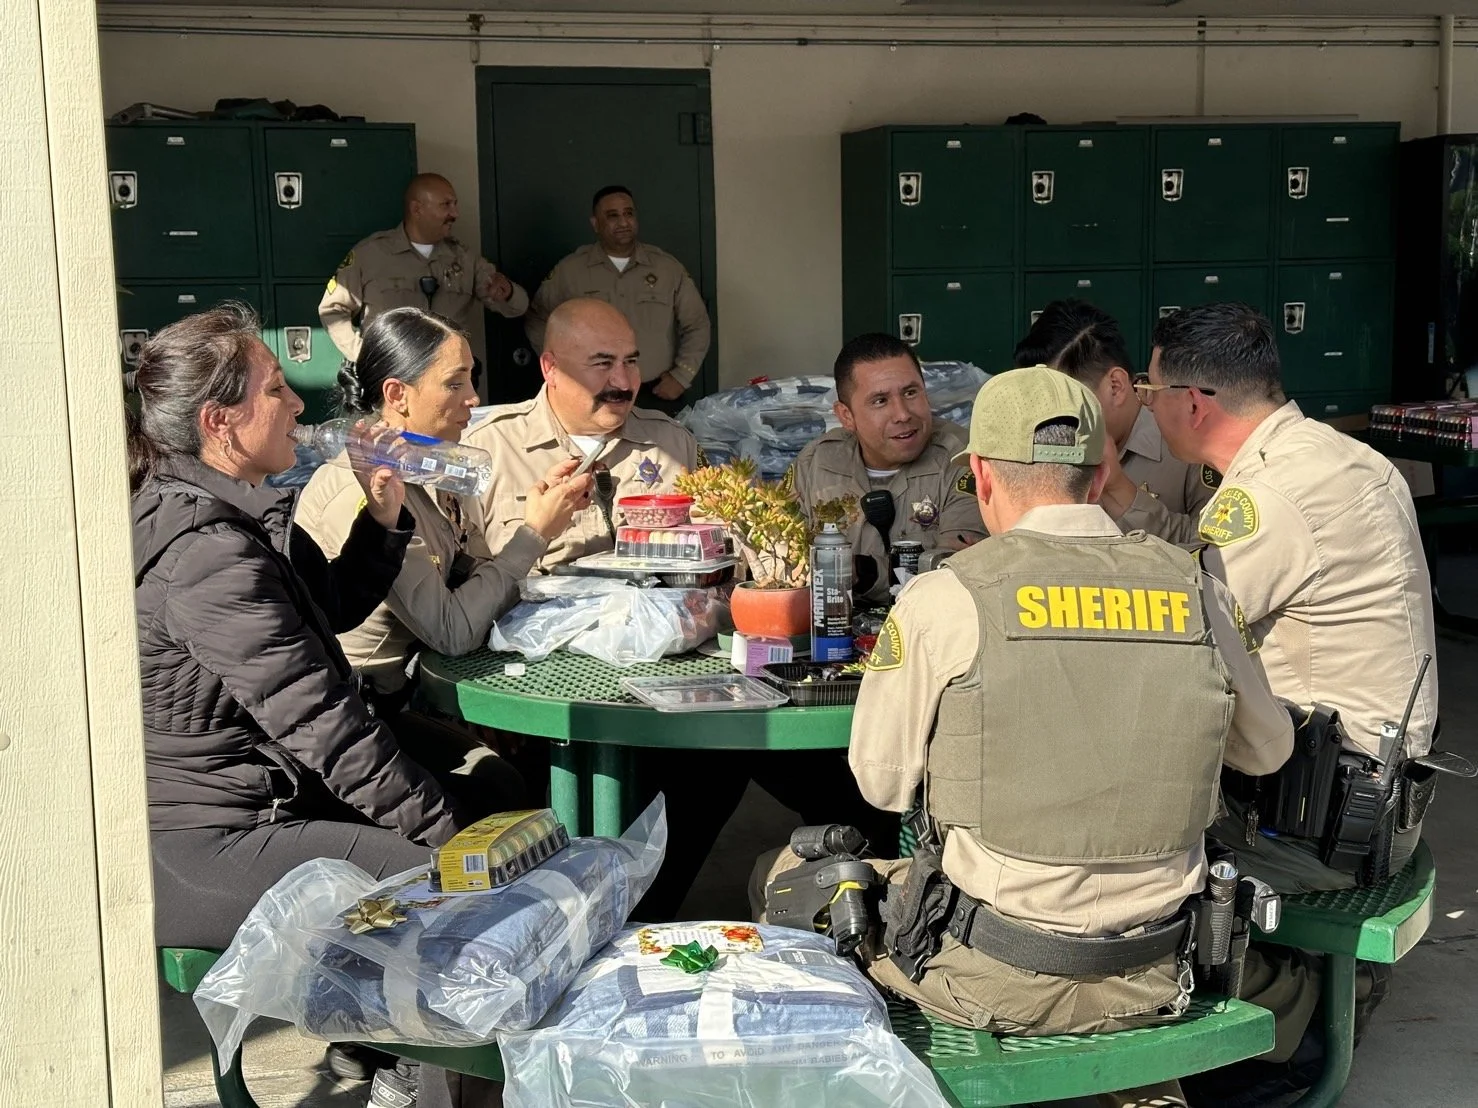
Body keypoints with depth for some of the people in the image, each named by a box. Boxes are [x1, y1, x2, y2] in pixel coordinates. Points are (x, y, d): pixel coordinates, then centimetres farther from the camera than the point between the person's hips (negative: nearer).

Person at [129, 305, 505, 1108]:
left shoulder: (236, 513, 9)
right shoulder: (205, 552, -24)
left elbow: (336, 607, 21)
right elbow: (322, 724, -24)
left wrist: (384, 518, 4)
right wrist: (446, 829, -18)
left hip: (263, 797, 11)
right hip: (209, 850, -11)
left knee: (491, 805, 10)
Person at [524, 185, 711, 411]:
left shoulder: (668, 267, 5)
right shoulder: (569, 270, 2)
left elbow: (697, 325, 10)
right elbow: (537, 320, 11)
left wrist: (681, 377, 2)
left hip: (657, 396, 1)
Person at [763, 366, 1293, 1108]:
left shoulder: (941, 601, -13)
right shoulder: (1194, 592, -4)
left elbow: (883, 782, -1)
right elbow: (1267, 750, 12)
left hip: (997, 983, -4)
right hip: (1152, 984, 4)